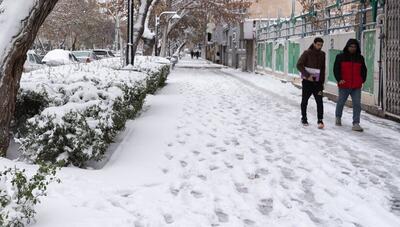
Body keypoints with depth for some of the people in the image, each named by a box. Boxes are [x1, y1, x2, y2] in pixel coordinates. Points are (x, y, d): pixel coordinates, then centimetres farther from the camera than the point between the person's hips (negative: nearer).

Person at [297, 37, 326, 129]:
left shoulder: (322, 54, 8)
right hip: (307, 81, -3)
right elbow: (299, 65, -11)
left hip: (317, 82, 3)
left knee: (319, 101, -10)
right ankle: (304, 118, 24)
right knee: (304, 101, 9)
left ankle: (320, 120, -10)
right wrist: (307, 75, -18)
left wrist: (322, 81, 9)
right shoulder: (307, 53, -6)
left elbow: (323, 69, 14)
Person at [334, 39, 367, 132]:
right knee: (341, 102, 13)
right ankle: (338, 117, 39)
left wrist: (363, 80, 6)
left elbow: (363, 70, 18)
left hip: (356, 87, 2)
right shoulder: (340, 57, 0)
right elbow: (336, 69, 0)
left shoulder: (360, 58, 9)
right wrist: (339, 79, -12)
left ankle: (356, 124, -6)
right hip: (344, 86, -2)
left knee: (357, 104, -7)